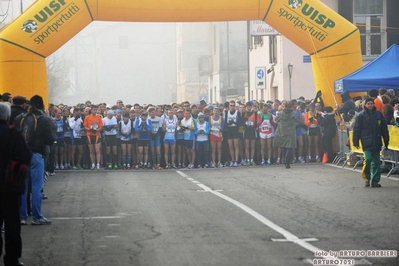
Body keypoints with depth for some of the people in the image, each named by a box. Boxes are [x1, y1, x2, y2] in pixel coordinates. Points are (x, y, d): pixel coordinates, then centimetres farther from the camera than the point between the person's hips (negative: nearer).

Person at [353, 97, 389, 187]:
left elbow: (384, 128, 12)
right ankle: (366, 177, 7)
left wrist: (386, 141, 11)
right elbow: (356, 129, 0)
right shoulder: (361, 115, 0)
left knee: (376, 161, 3)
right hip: (367, 142, -3)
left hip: (377, 142, 3)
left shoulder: (378, 114, 7)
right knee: (368, 159, -13)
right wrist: (356, 142, -4)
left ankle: (375, 180, 9)